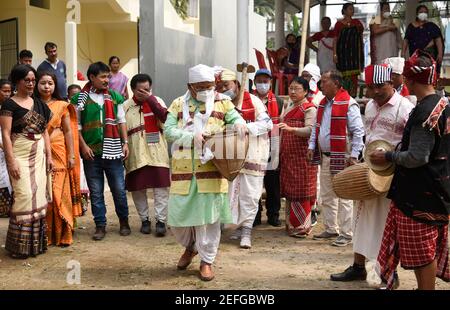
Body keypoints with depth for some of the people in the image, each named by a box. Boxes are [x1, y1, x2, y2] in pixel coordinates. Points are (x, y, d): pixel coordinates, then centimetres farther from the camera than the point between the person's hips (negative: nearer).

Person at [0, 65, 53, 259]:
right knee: (24, 196, -11)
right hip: (19, 155, -6)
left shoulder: (38, 104, 13)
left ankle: (36, 241, 16)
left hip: (38, 155, 6)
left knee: (38, 195, 6)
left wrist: (49, 156, 9)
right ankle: (20, 244, 0)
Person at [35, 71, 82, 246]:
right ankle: (44, 235, 10)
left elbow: (68, 131, 5)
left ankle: (63, 234, 8)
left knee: (60, 193, -1)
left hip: (58, 155, -1)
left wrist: (72, 155, -1)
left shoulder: (61, 106, 5)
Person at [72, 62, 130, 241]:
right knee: (95, 192, 5)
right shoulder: (81, 98, 1)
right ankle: (100, 225, 15)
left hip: (113, 150, 1)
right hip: (91, 152, -1)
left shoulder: (114, 97, 8)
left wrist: (125, 143, 3)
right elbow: (76, 125, 2)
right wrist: (83, 146, -7)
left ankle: (124, 221, 22)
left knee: (119, 189, 5)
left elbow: (121, 121, 11)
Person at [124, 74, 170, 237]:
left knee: (161, 187, -5)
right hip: (135, 154, 1)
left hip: (157, 152, -1)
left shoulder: (157, 101, 4)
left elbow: (166, 118, -15)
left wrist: (150, 99, -15)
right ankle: (145, 219, 19)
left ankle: (161, 220, 2)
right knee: (137, 188, 5)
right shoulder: (125, 106, 5)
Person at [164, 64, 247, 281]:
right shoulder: (178, 105, 6)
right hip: (183, 169, 1)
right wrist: (192, 137, -17)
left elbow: (235, 117, 2)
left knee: (209, 215, 2)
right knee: (178, 214, 6)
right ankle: (190, 246, 36)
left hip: (211, 169, -1)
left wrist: (239, 123, -22)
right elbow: (168, 131, -3)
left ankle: (207, 260, 17)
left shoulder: (222, 103, 6)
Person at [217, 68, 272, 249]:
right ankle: (240, 226, 20)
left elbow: (267, 124, -8)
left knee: (250, 194, -4)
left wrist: (247, 127, -20)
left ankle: (246, 231, 0)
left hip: (253, 154, -4)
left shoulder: (252, 100, -3)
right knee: (233, 191, 7)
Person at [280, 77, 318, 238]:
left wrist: (291, 128, -35)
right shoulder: (290, 107, 19)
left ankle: (302, 226, 2)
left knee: (301, 190, -5)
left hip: (302, 155, -8)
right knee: (289, 189, 11)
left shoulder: (309, 108, -8)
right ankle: (291, 223, 20)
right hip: (288, 155, 8)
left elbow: (310, 130, -21)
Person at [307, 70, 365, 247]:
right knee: (326, 197, 15)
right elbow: (316, 127, 22)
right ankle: (331, 229, 28)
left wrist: (354, 155, -17)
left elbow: (358, 132, -14)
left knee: (343, 197, -3)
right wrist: (312, 146, 11)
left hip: (342, 159, -8)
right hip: (324, 157, 9)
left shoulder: (348, 104, -12)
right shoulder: (323, 104, 14)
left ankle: (346, 234, 5)